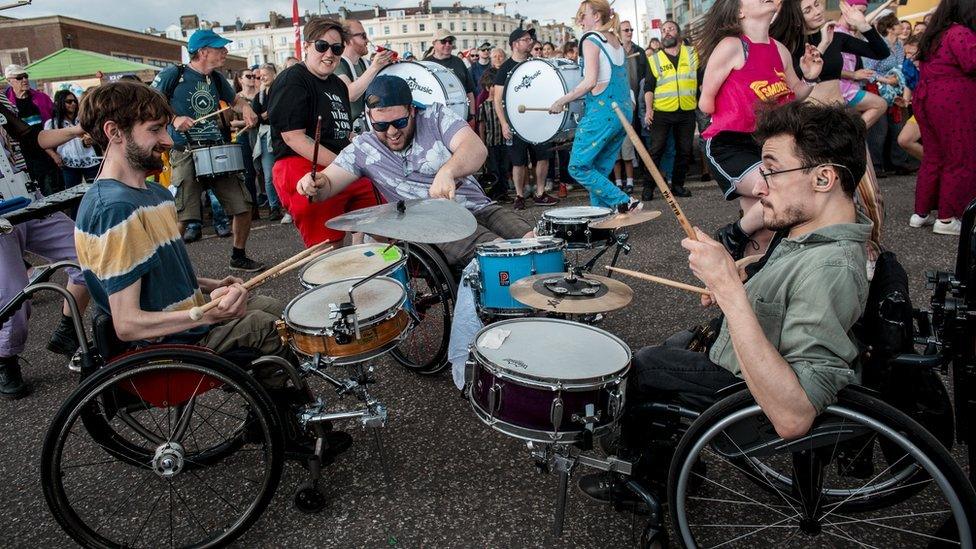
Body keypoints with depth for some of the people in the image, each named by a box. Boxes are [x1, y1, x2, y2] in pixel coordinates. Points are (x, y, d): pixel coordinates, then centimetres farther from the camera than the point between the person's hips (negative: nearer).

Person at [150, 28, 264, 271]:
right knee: (181, 216, -12)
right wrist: (173, 119, -18)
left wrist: (245, 107, 8)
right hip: (186, 154, -6)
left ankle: (239, 257, 24)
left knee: (243, 206, 4)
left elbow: (234, 100, 31)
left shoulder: (217, 79, 13)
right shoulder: (173, 75, -4)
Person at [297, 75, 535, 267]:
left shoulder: (435, 116, 3)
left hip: (479, 208, 3)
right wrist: (316, 183, -23)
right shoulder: (363, 148, 6)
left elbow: (477, 148, -13)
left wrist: (447, 172, -35)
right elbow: (328, 184, 3)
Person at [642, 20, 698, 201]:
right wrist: (648, 109, -9)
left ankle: (677, 185, 18)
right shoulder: (655, 59, 7)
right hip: (661, 113, -2)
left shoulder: (692, 54, 10)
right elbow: (648, 87, 3)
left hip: (686, 112, 2)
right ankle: (648, 187, -1)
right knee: (656, 150, -6)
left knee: (685, 151, 6)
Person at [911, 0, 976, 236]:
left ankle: (921, 212, 17)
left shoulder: (932, 35, 15)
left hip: (925, 98, 9)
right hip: (952, 103, -9)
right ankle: (946, 219, -1)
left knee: (933, 157, 14)